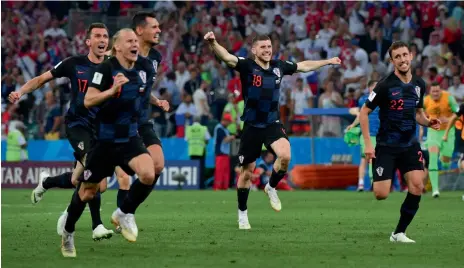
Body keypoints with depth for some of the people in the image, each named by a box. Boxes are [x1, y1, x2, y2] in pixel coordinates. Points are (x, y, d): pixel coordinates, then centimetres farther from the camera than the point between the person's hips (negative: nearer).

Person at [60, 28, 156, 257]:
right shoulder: (106, 69, -17)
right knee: (87, 192, 9)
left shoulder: (145, 68, -2)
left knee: (148, 174, -24)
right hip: (103, 139, -3)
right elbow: (88, 101, -26)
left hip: (130, 137, 3)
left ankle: (124, 213, 2)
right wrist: (112, 91, -38)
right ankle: (68, 232, 35)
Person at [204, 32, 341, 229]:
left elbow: (304, 66, 21)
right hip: (251, 126, -3)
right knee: (247, 172, 5)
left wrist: (328, 61, 30)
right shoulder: (247, 66, -10)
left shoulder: (279, 66, 3)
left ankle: (271, 187, 5)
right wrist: (212, 43, -48)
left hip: (272, 124, 3)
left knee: (285, 155, -25)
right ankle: (242, 214, 25)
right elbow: (227, 57, -28)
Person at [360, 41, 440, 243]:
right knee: (381, 195, -10)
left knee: (417, 185, -14)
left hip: (410, 145, 4)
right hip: (386, 147, -4)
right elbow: (364, 112, -8)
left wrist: (428, 123, -2)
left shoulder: (419, 84, 5)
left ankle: (399, 232, 0)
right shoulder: (385, 85, -13)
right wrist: (368, 143, -13)